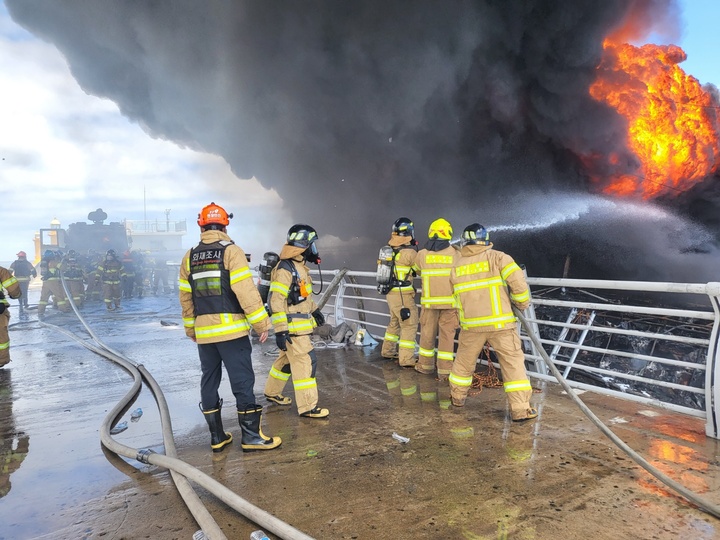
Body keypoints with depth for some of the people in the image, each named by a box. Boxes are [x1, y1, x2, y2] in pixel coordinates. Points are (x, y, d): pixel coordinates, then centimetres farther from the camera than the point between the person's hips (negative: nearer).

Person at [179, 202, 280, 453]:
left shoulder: (189, 257, 9)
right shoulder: (231, 252, -7)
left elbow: (186, 298, 13)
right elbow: (246, 292, -15)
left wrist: (191, 330, 23)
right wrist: (261, 324, -10)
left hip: (203, 332, 6)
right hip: (231, 329, -5)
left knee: (209, 382, 13)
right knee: (242, 381, 1)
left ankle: (217, 437, 21)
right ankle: (251, 435, 6)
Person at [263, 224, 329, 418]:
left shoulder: (299, 266, 11)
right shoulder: (285, 269, -20)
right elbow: (275, 301, -23)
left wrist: (315, 309, 24)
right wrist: (280, 330, -24)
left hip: (300, 326, 10)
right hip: (292, 328, -10)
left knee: (287, 359, 21)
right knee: (306, 362, -7)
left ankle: (272, 392, 38)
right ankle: (308, 407, 1)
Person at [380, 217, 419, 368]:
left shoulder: (391, 248, 6)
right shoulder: (408, 252, -17)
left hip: (391, 292, 8)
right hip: (402, 295, -8)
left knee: (394, 322, 23)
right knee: (409, 326, -2)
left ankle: (388, 351, 36)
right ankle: (407, 359, 0)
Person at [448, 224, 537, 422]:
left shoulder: (456, 266, 7)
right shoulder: (497, 257, -5)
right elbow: (518, 281, -12)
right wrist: (522, 304, 3)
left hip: (471, 324, 3)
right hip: (500, 323, -3)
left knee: (464, 360, 20)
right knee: (513, 363, 5)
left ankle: (457, 396, 36)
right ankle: (520, 409, 4)